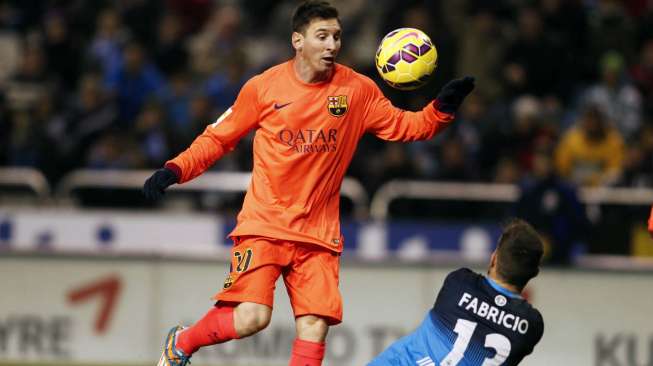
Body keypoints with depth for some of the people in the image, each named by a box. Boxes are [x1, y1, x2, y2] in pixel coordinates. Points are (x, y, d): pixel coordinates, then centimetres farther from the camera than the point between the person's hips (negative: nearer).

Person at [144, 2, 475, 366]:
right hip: (264, 224, -3)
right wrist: (175, 170, -5)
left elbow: (404, 127, 9)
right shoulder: (264, 87, -4)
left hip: (318, 233, 3)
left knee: (315, 328, -8)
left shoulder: (358, 90, 1)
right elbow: (219, 138, 7)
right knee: (251, 317, -18)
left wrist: (443, 107, -9)